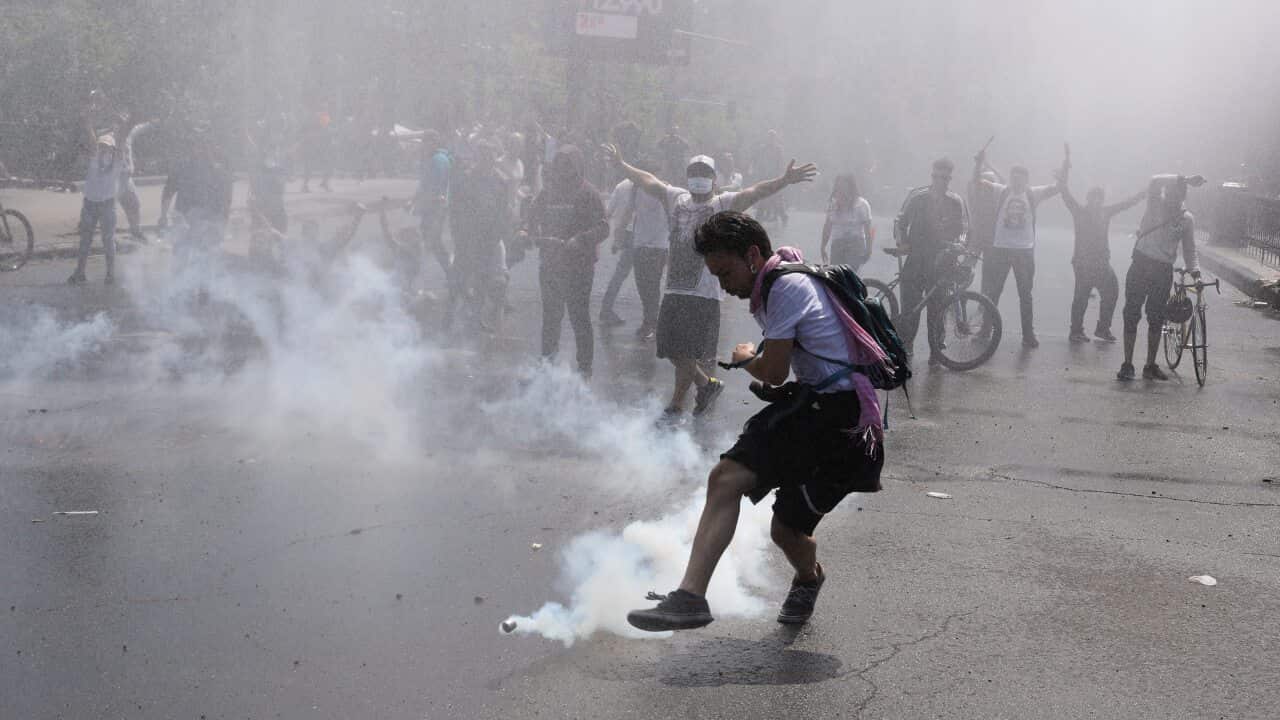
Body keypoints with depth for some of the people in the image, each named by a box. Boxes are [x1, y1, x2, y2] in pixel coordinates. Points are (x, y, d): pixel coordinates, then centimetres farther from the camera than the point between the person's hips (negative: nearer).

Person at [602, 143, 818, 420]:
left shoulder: (723, 204, -1)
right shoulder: (678, 199, 15)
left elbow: (754, 193, -17)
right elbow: (648, 181, 28)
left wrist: (784, 181, -32)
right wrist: (622, 164, 37)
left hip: (704, 295, -6)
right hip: (673, 292, 6)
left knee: (688, 353, -6)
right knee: (672, 350, 7)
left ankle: (676, 406, 8)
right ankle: (708, 384, 27)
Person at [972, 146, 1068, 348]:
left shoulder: (1033, 194, 2)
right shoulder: (1001, 191, 1)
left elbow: (1057, 187, -5)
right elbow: (977, 180, -6)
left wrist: (1064, 169, -21)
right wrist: (979, 164, -24)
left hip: (1025, 250, 1)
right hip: (1000, 248, 0)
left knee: (1025, 295, 9)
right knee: (992, 293, 6)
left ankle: (1028, 334, 15)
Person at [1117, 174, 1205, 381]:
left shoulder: (1187, 218, 5)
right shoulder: (1156, 204, -3)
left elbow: (1189, 249, 10)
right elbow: (1155, 181, -21)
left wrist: (1195, 271, -4)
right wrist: (1184, 180, -25)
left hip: (1164, 271, 2)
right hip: (1141, 265, -2)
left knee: (1157, 319, 7)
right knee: (1131, 315, -4)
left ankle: (1150, 366, 15)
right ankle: (1127, 364, 0)